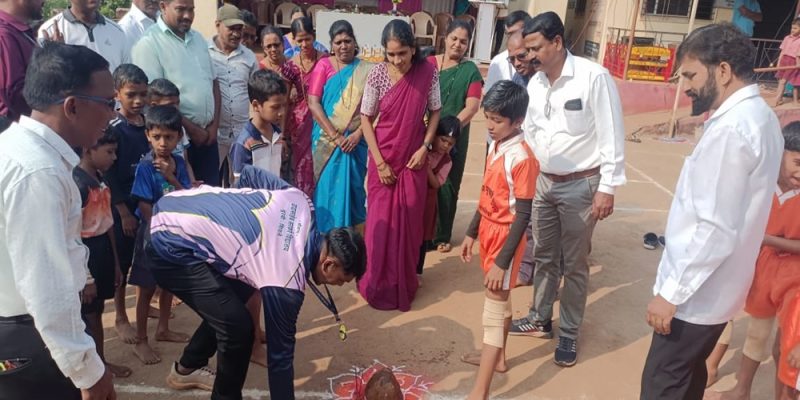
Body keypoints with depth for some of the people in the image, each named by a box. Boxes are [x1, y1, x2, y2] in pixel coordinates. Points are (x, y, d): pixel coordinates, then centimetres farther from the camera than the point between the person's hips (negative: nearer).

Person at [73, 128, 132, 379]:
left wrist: (115, 261, 17)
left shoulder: (100, 179, 7)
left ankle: (100, 360, 33)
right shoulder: (77, 184, -20)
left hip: (102, 250, 9)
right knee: (87, 313, 7)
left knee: (97, 310, 19)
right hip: (85, 254, -8)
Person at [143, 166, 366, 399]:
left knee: (226, 305, 22)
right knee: (238, 327, -12)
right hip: (171, 245, -9)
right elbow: (280, 354, -10)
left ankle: (186, 369, 43)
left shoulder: (299, 200, -3)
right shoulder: (286, 283, -20)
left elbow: (248, 174, 12)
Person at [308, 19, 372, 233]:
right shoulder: (324, 65, 1)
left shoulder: (366, 70, 4)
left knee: (352, 188, 5)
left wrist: (357, 134, -14)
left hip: (356, 141, 1)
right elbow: (313, 103, -6)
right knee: (328, 188, 3)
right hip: (327, 141, -1)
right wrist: (335, 136, -13)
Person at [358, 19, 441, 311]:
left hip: (413, 160, 1)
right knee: (380, 222, 6)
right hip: (383, 159, 0)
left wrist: (425, 147, -9)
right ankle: (377, 285, 22)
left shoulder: (428, 73, -8)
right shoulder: (377, 74, -10)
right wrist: (379, 162, -9)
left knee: (409, 224, 7)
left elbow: (435, 112, 4)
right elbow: (366, 118, -4)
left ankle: (404, 285, 24)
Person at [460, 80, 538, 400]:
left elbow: (523, 216, -21)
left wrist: (501, 262, -20)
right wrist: (471, 233, 18)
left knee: (493, 311, -3)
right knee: (499, 301, 23)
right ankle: (497, 358, 42)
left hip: (505, 238, -8)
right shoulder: (495, 146, 3)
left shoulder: (522, 158, -22)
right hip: (488, 232, 8)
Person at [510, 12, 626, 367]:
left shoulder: (594, 77, -16)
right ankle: (540, 319, 35)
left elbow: (611, 136, -15)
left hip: (581, 185, -6)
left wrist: (607, 187, -16)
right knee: (544, 257, 17)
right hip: (544, 182, 6)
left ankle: (569, 334, 23)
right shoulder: (534, 83, 3)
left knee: (574, 264, 7)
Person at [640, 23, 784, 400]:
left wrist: (671, 292, -19)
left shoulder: (730, 129, -24)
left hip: (696, 293, -9)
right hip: (712, 288, 9)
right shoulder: (759, 116, 8)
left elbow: (715, 230, -27)